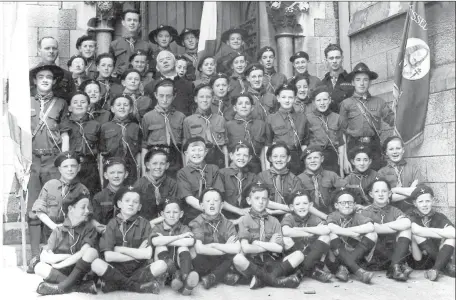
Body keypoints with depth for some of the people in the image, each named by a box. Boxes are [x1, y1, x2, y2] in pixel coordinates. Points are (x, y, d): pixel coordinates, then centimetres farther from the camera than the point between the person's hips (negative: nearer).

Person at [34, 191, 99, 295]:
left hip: (80, 272, -1)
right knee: (39, 267, -24)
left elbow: (84, 252, -17)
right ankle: (81, 286, -26)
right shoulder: (58, 231, 3)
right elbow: (44, 257, -7)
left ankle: (63, 286, -24)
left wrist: (58, 264, -16)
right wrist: (69, 256, -14)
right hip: (60, 272, 2)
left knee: (92, 252, -27)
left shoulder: (89, 229, -1)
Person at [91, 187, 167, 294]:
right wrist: (137, 254, -9)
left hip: (138, 270, 1)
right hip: (116, 269, 0)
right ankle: (136, 286, -17)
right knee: (96, 264, -29)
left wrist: (120, 249, -7)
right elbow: (108, 256, -12)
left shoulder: (144, 224, 2)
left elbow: (147, 254, -10)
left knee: (161, 265, -25)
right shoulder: (113, 224, 0)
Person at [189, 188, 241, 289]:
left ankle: (212, 278, -13)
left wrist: (213, 245, -18)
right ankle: (224, 276, -10)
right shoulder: (197, 223, -9)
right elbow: (199, 249, -26)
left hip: (222, 264, 2)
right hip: (204, 265, -2)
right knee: (197, 260, -34)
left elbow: (236, 248, -19)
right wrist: (226, 248, -16)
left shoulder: (227, 224, -2)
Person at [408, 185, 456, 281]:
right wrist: (442, 233, -21)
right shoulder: (411, 216, -2)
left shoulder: (439, 217, 3)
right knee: (416, 233, -24)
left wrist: (430, 230, -18)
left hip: (435, 259, 2)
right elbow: (416, 230, -28)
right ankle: (445, 265, -22)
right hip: (420, 263, -2)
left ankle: (435, 269, -37)